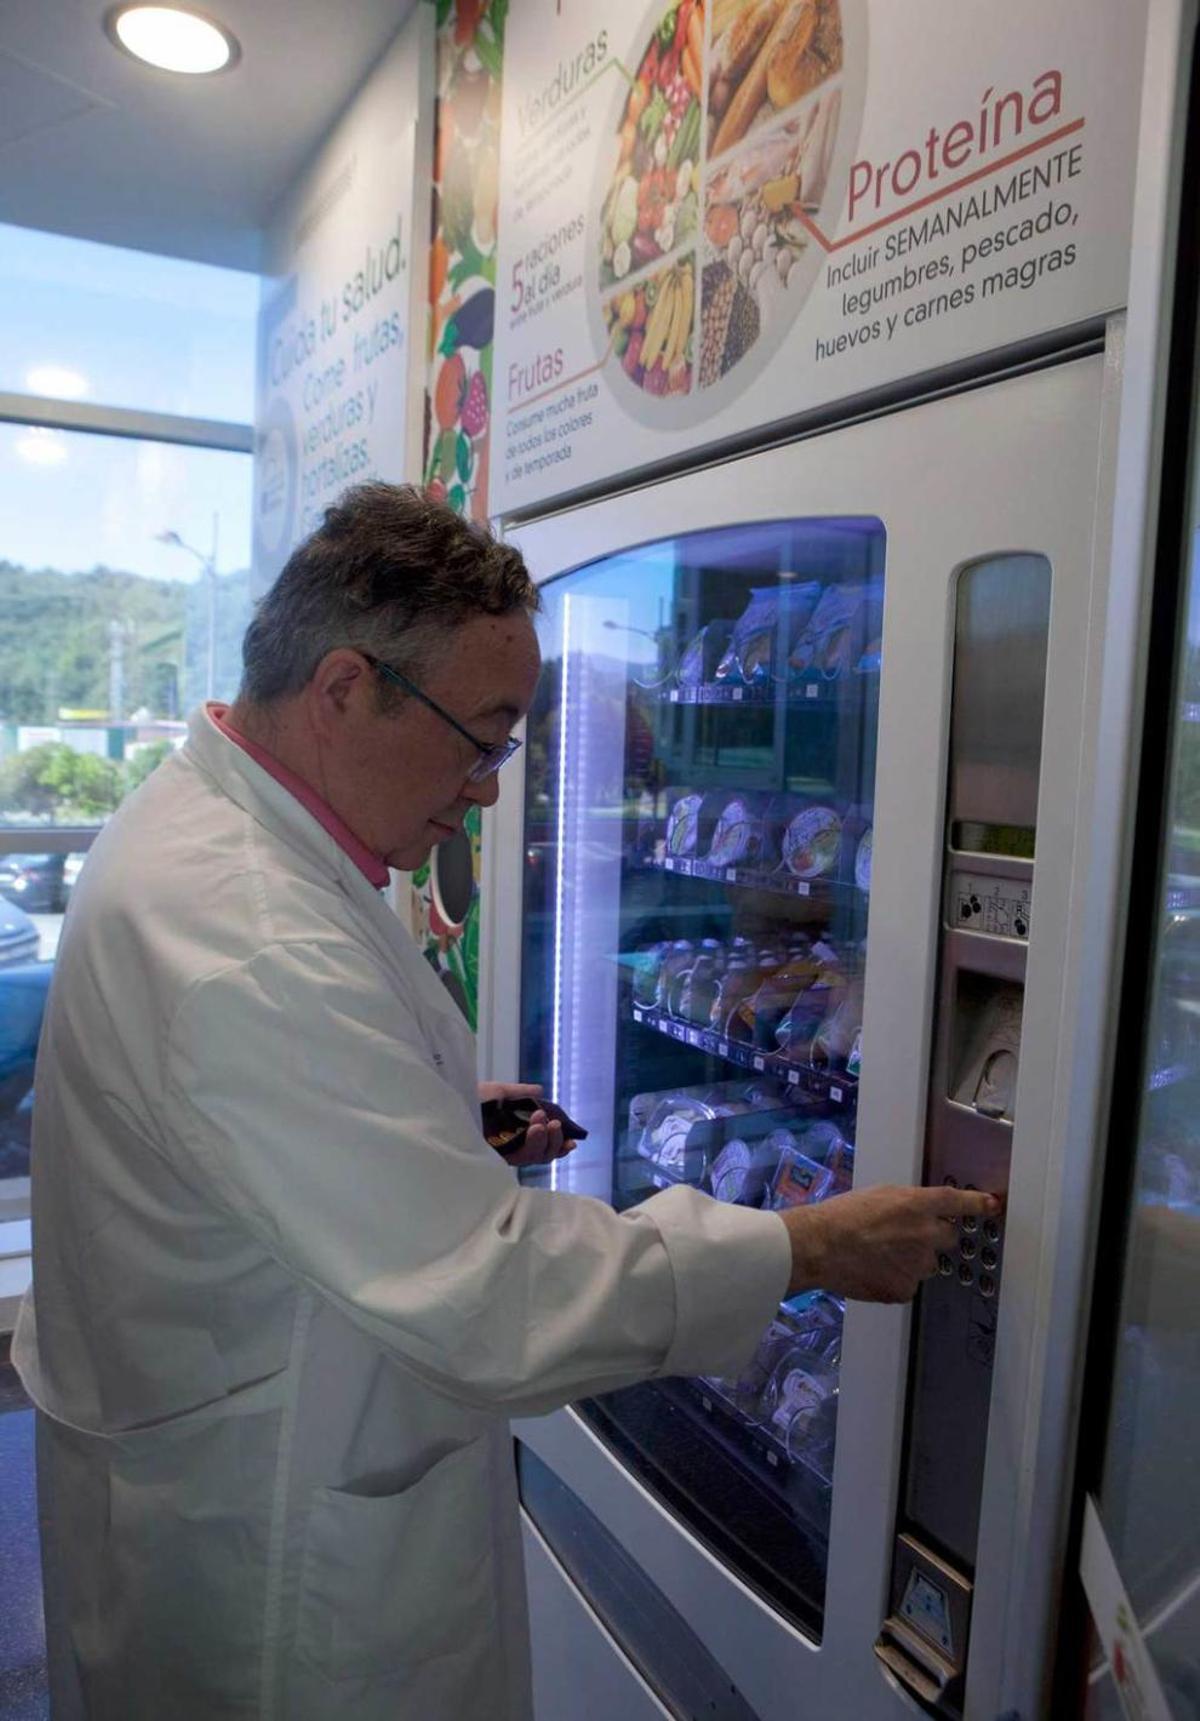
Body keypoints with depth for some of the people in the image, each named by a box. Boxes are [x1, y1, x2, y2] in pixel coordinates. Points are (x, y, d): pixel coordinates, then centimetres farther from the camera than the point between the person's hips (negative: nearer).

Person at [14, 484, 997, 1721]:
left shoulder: (193, 828, 1)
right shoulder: (249, 944, -34)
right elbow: (488, 1296, -33)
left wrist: (443, 1126, 2)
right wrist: (811, 1249, -23)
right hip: (267, 1553, -9)